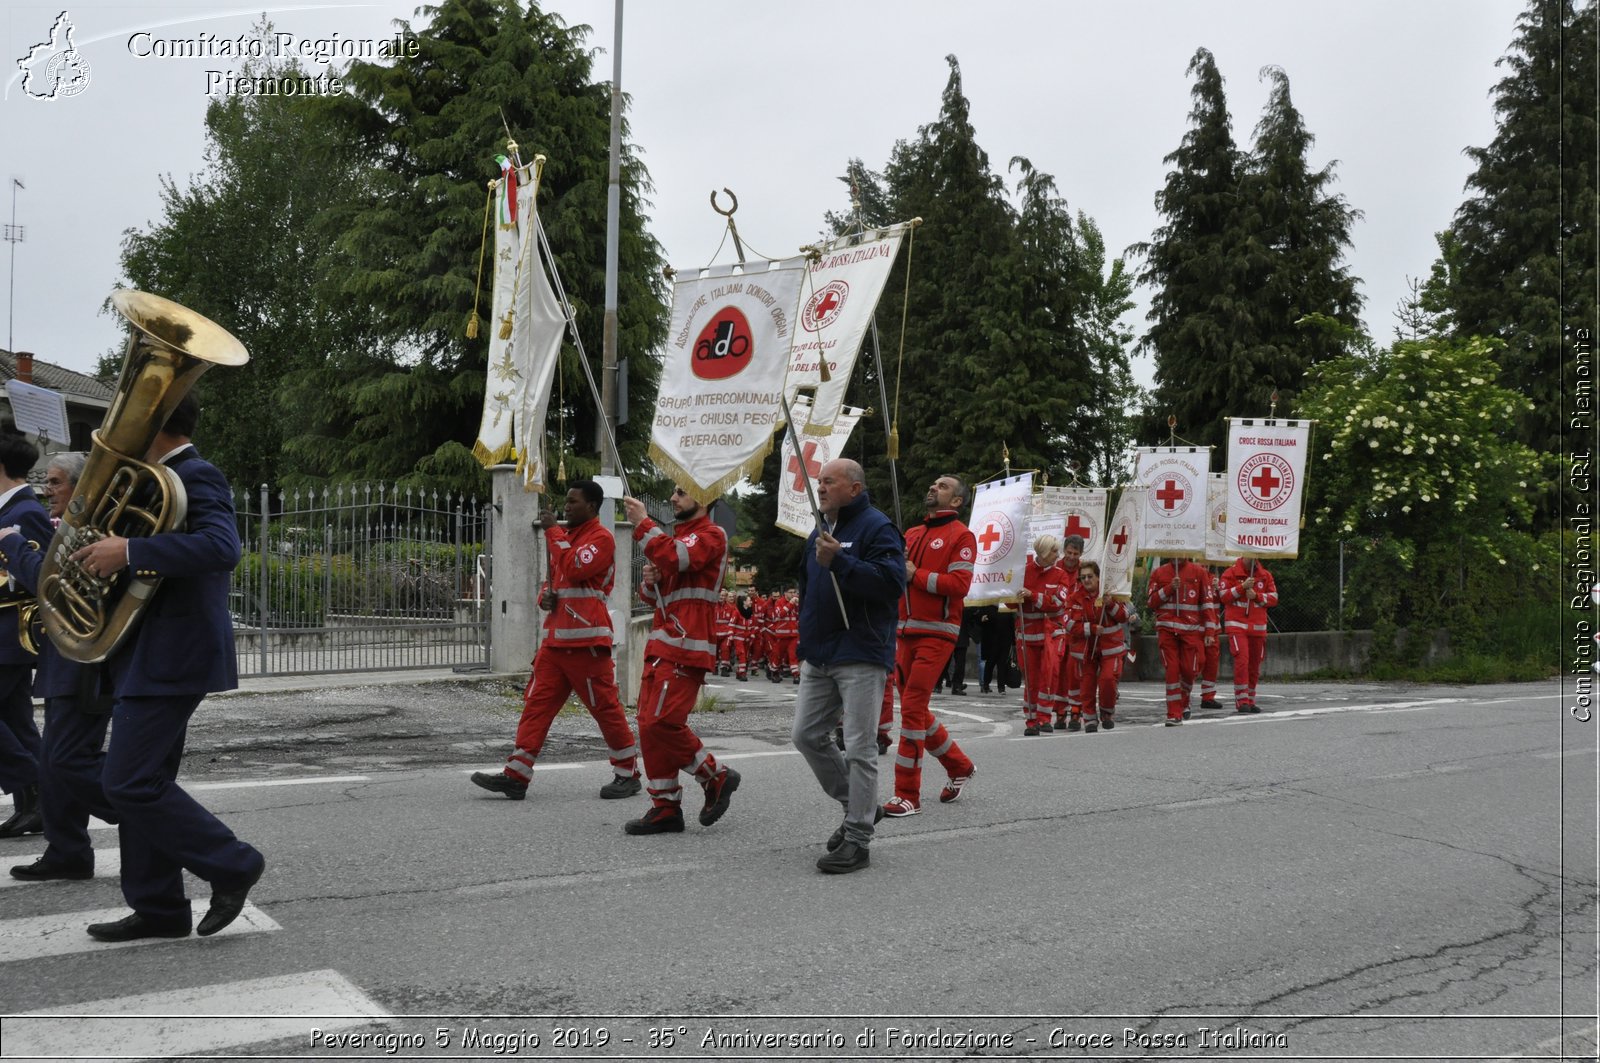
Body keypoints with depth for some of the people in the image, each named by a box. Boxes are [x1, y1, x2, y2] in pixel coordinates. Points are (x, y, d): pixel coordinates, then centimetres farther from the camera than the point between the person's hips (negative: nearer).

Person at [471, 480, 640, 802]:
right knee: (537, 702, 2)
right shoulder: (566, 535, 22)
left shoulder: (601, 538, -7)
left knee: (605, 706, -2)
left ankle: (628, 773, 12)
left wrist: (553, 531, -14)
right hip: (556, 638, 9)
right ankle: (516, 775, 1)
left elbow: (575, 569, -23)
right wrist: (545, 596, 7)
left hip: (585, 640, -8)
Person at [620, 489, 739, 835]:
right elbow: (656, 595, 29)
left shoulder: (711, 535, -4)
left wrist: (642, 523, -16)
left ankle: (717, 777, 4)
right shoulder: (677, 535, 24)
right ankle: (665, 808, 10)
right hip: (661, 646, 9)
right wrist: (650, 582, 5)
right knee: (651, 725, 5)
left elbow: (677, 558, -24)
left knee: (662, 723, -15)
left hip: (684, 649, -9)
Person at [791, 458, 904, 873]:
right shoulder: (820, 533, 17)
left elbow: (891, 583, -23)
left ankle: (857, 839, 4)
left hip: (861, 657, -9)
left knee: (859, 748, -4)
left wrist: (838, 561, -26)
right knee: (807, 735, 10)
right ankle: (859, 807, 27)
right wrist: (806, 644, 23)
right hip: (818, 657, 9)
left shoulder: (877, 527, -9)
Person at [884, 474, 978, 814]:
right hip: (906, 632, 8)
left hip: (936, 633, -7)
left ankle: (908, 795, -5)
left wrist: (916, 574, -14)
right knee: (915, 707, 12)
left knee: (913, 706, -12)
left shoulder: (961, 535, -4)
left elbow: (960, 584, -15)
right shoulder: (912, 534, 18)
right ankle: (959, 766, 32)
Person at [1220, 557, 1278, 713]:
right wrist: (1243, 587, -17)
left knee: (1255, 665, 7)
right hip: (1237, 625, -4)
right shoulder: (1231, 573, -1)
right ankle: (1241, 701, -13)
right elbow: (1224, 596, -8)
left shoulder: (1266, 575, 9)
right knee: (1241, 659, -16)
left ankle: (1250, 700, 19)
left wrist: (1257, 596, -11)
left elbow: (1273, 598, 5)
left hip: (1258, 627, 4)